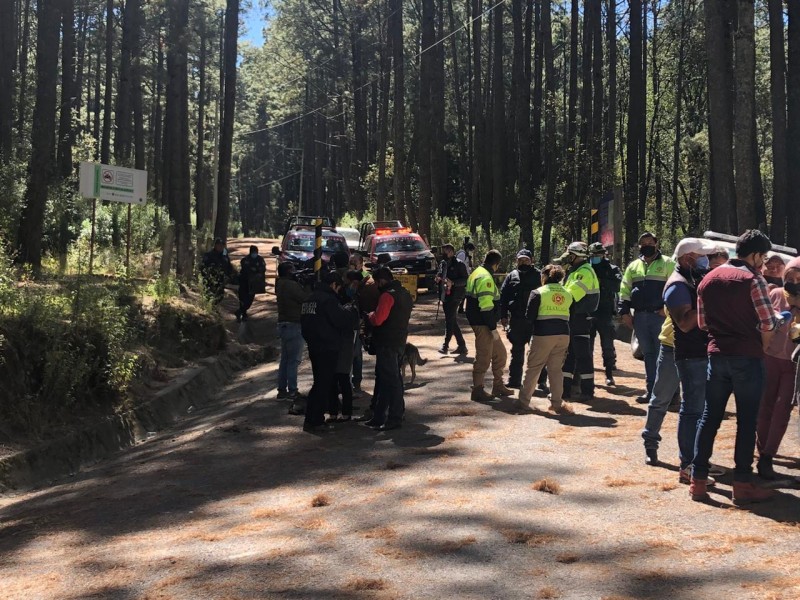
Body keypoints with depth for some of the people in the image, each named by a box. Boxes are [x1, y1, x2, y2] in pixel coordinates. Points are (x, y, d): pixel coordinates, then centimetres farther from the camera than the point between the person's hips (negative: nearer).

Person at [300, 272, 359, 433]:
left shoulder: (311, 298, 13)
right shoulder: (328, 299, -16)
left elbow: (304, 322, 19)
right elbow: (341, 320, -19)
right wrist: (352, 311, -1)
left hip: (314, 346, 9)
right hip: (327, 348, -9)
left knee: (320, 382, 17)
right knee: (324, 384, -2)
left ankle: (311, 419, 19)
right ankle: (315, 422, 0)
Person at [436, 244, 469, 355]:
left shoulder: (459, 264, -7)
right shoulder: (443, 264, 15)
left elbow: (465, 279, -12)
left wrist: (453, 282, -25)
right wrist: (438, 279, 4)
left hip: (454, 297, -8)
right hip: (445, 296, 8)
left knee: (449, 321, -10)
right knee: (453, 322, 11)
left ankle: (445, 345, -7)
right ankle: (461, 346, 18)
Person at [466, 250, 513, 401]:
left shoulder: (477, 273, 14)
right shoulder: (486, 278, -18)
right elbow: (486, 306, -25)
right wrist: (493, 328, -20)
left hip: (477, 320, 10)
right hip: (483, 324, -10)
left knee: (500, 353, 17)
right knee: (483, 358, -1)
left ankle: (498, 386, 25)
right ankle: (478, 391, 8)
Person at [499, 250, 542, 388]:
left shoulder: (538, 276, 0)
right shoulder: (511, 276, 8)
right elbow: (503, 296, 6)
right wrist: (503, 316, -2)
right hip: (516, 319, 3)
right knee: (517, 351, 12)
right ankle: (514, 380, 20)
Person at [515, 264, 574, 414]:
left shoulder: (538, 293, -2)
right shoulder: (567, 294, 11)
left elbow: (529, 316, -4)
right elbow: (569, 315, 10)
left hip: (543, 334, -4)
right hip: (563, 334, 4)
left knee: (533, 368, 6)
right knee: (556, 369, 12)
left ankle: (523, 400, 10)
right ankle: (557, 402, 12)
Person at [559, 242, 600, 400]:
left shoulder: (585, 272, -14)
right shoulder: (574, 271, 18)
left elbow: (570, 295, -22)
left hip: (580, 319, -10)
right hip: (571, 319, 10)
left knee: (583, 355, -5)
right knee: (567, 354, 12)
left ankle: (587, 390, 1)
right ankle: (565, 388, 17)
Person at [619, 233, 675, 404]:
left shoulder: (667, 264, 2)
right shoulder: (633, 266, 16)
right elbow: (625, 290, 15)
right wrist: (625, 312, 7)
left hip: (660, 315, -5)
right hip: (640, 317, 5)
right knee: (648, 354, 10)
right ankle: (651, 390, 16)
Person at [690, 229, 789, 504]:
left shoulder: (708, 279, 10)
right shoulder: (752, 279, -10)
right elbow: (768, 324, -11)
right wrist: (762, 345, 5)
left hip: (717, 355, 5)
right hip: (747, 357, -5)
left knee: (709, 418, 10)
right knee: (746, 421, 3)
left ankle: (698, 481, 10)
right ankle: (743, 485, 7)